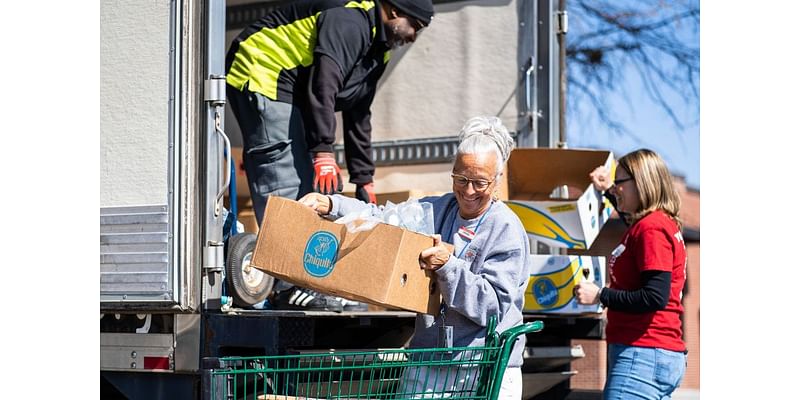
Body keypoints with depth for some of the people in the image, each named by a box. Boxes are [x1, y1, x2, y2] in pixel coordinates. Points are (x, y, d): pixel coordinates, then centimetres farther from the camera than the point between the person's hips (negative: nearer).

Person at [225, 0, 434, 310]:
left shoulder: (377, 50, 16)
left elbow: (358, 115, 21)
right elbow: (323, 83, -28)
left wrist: (364, 180, 19)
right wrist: (323, 152, -32)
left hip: (290, 95, 11)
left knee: (310, 185, 5)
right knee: (286, 183, -18)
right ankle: (288, 287, -24)